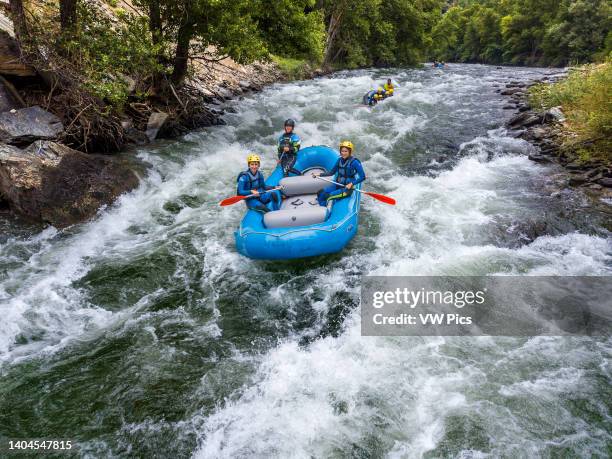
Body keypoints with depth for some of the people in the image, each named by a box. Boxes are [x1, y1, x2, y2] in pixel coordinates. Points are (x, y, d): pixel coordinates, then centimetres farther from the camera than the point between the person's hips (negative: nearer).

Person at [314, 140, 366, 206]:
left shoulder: (354, 162, -16)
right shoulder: (340, 160, 3)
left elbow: (363, 177, -19)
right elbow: (332, 172, 15)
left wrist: (351, 184, -28)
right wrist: (320, 174, 4)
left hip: (347, 188, -7)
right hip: (337, 185, 7)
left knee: (327, 196, -26)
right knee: (320, 193, -13)